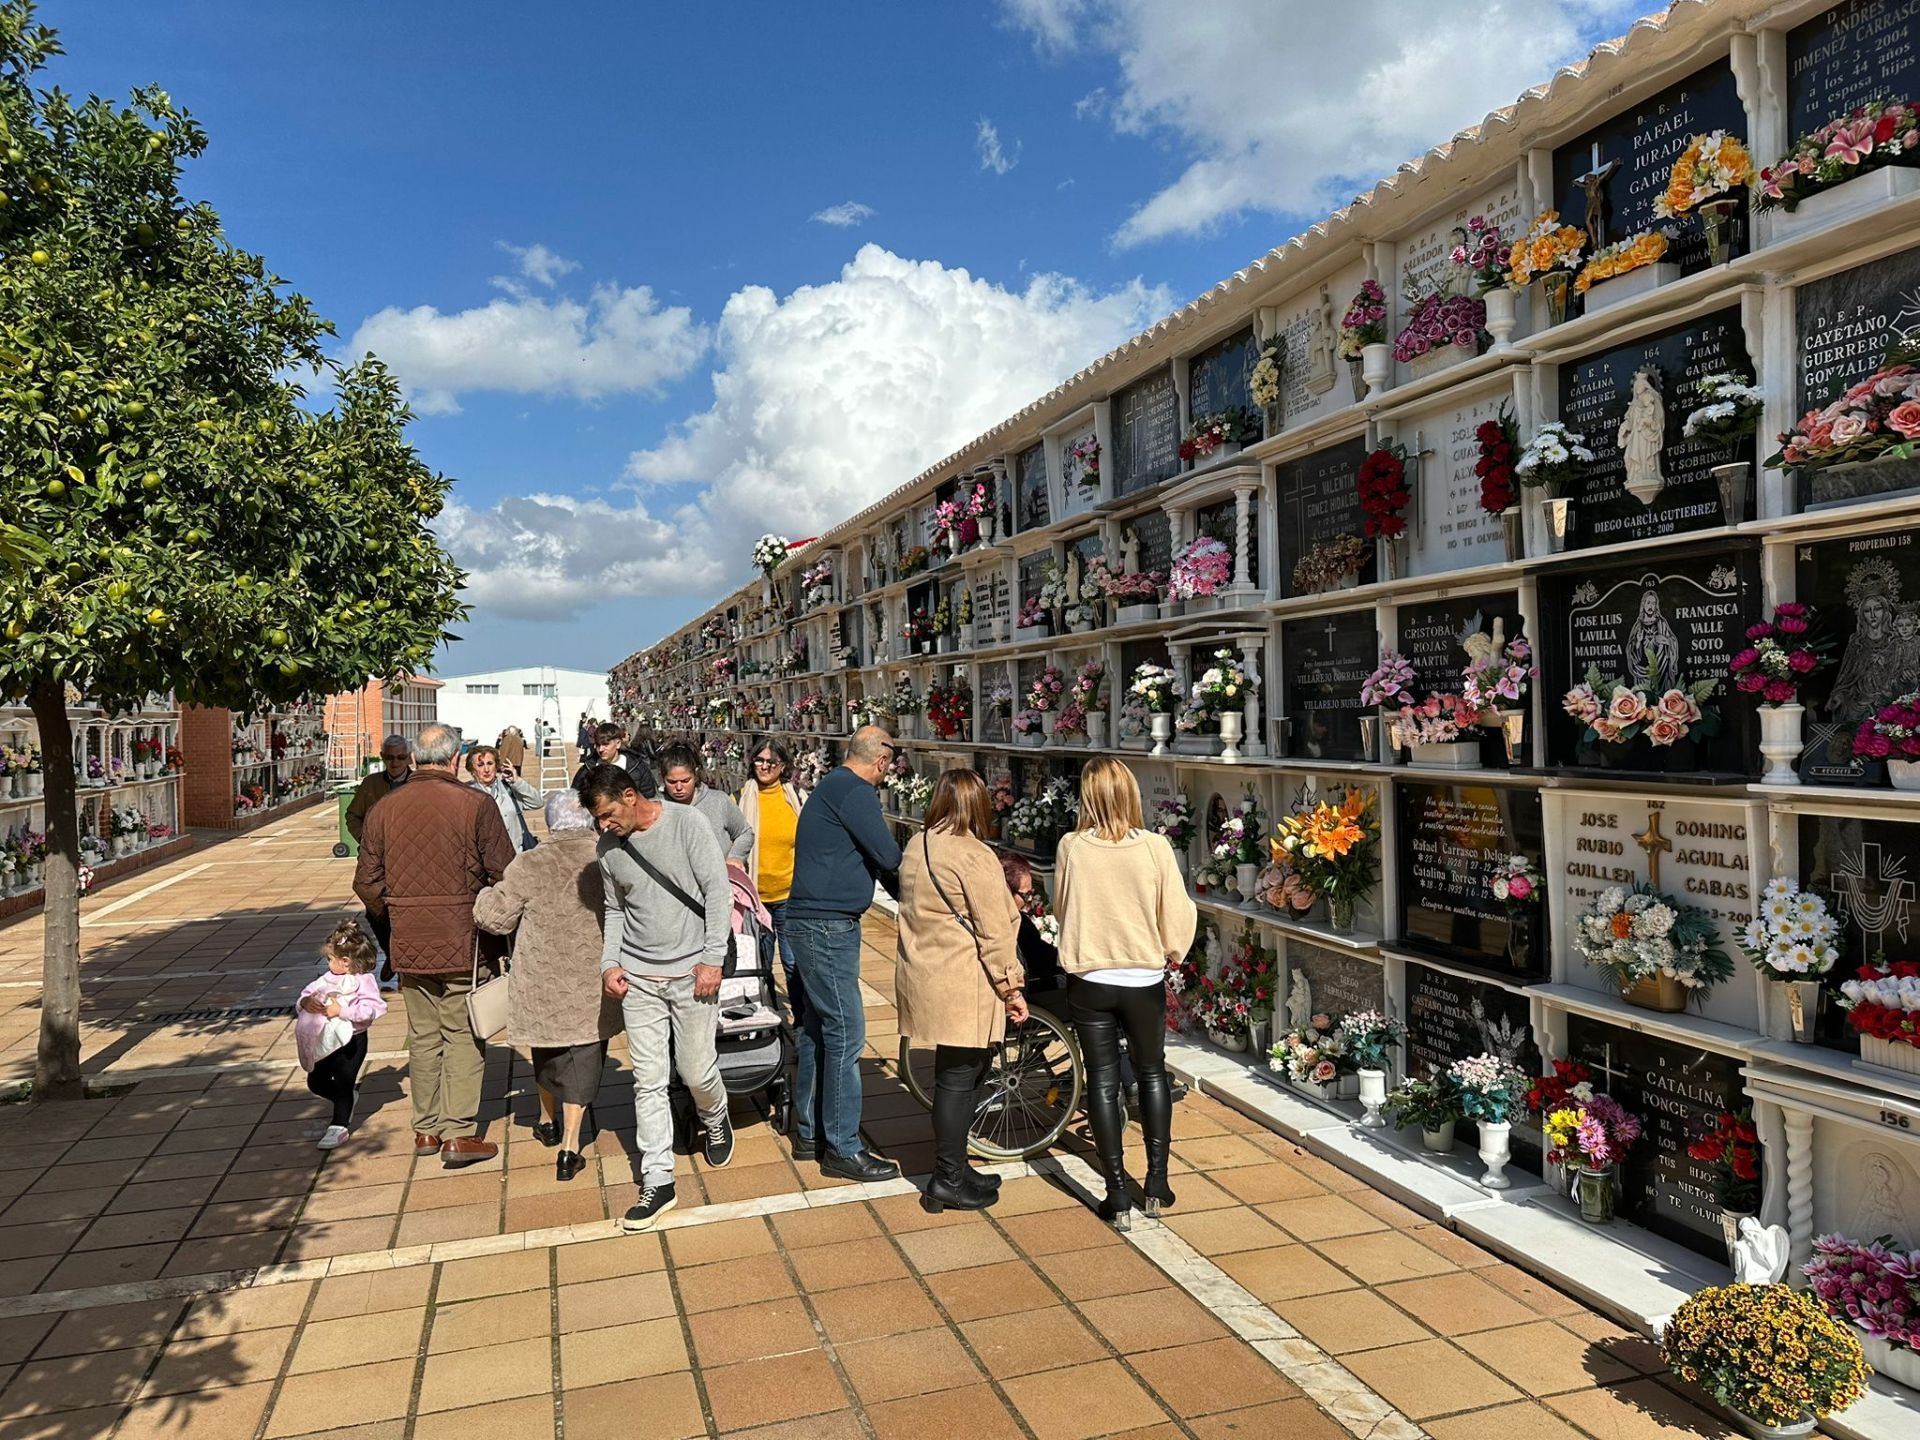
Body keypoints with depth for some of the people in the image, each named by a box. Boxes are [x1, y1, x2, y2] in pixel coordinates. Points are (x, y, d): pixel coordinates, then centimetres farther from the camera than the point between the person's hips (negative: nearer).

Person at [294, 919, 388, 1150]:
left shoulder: (363, 981, -14)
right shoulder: (328, 979, 7)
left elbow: (371, 1008, -25)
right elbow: (306, 995, 7)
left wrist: (342, 1010, -27)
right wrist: (306, 1002, -15)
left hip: (351, 1040, -8)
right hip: (327, 1040, 8)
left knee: (342, 1082, -5)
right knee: (316, 1082, 13)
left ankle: (339, 1126, 8)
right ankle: (347, 1102, 36)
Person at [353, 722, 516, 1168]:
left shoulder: (384, 809, 2)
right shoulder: (476, 805, -11)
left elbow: (366, 884, 6)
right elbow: (505, 877, -10)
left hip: (408, 945, 4)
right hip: (462, 944, -4)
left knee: (423, 1037, 15)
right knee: (463, 1036, 4)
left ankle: (426, 1129, 24)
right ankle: (459, 1134, 5)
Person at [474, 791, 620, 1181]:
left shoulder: (528, 866, -11)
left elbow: (494, 918, -5)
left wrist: (487, 893, 14)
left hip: (543, 983, 1)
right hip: (593, 986, -1)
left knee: (548, 1053, 23)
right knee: (582, 1059, 10)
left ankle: (548, 1123, 43)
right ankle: (569, 1147, 7)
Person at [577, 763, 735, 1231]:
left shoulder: (686, 824, -10)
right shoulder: (609, 849, 4)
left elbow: (717, 890, -10)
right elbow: (615, 910, 15)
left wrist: (713, 959, -13)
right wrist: (609, 963, 1)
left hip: (691, 972, -3)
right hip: (638, 979, 4)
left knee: (697, 1070, 4)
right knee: (648, 1081, 2)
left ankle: (716, 1122, 37)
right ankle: (658, 1181, 11)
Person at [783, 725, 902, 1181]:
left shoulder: (831, 787, 17)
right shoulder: (855, 792, -15)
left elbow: (875, 861, 20)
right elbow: (888, 857, -18)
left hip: (814, 924, 11)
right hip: (828, 927, -11)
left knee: (818, 1028, 17)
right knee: (845, 1032, -5)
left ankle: (808, 1134, 27)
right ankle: (842, 1149, 3)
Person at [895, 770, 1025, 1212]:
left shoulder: (916, 848, 10)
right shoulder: (974, 856, -17)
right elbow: (995, 933, -16)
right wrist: (1012, 988, -8)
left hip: (923, 976, 8)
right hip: (963, 988, -8)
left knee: (956, 1073, 18)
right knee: (958, 1079, 3)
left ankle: (953, 1167, 28)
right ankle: (948, 1181, 13)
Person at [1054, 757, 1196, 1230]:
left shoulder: (1071, 848, -11)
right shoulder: (1155, 846, -14)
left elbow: (1062, 907, 3)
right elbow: (1178, 917, -8)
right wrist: (1169, 953, 12)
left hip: (1089, 981, 0)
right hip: (1145, 981, 1)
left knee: (1102, 1081, 10)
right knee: (1152, 1073, 20)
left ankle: (1117, 1195, 13)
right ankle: (1156, 1182, 24)